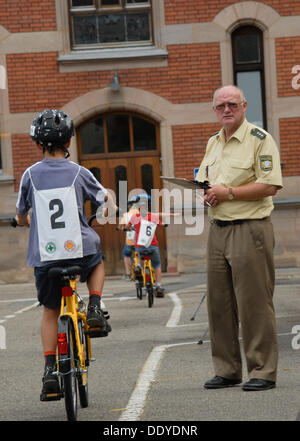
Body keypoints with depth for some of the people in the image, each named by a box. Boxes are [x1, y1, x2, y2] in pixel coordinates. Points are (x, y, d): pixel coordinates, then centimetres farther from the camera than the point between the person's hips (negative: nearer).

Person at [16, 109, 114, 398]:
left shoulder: (31, 174, 1)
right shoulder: (79, 173, -1)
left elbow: (21, 217, 12)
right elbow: (107, 201, 13)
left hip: (44, 256, 1)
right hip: (79, 250, -1)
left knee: (50, 312, 17)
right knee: (97, 262, 34)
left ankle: (50, 370, 7)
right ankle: (94, 309, 13)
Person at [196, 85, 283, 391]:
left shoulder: (259, 139, -7)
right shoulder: (213, 143, 16)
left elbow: (270, 185, -15)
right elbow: (204, 179, 26)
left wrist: (229, 193, -17)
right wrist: (206, 191, 3)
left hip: (250, 227, -7)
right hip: (218, 228, 7)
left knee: (254, 303, -6)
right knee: (219, 302, 9)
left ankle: (262, 371, 0)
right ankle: (226, 369, 17)